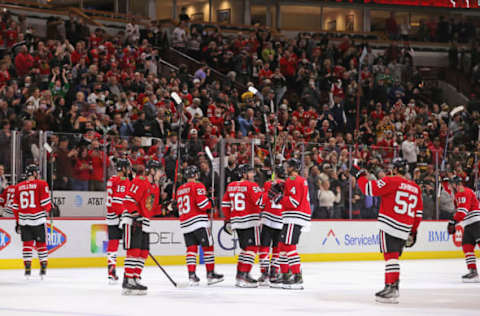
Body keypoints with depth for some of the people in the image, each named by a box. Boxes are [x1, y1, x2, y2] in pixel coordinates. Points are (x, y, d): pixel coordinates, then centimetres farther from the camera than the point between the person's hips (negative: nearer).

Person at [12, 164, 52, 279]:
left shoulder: (18, 187, 10)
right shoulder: (41, 184, -3)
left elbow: (15, 206, 11)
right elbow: (45, 203, -7)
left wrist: (17, 221, 19)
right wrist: (47, 209, 15)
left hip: (24, 220, 3)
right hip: (38, 219, -3)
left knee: (27, 244, 8)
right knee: (41, 243, 7)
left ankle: (27, 268, 4)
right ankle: (43, 268, 9)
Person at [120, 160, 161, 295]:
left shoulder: (153, 188, 22)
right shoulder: (140, 181, -10)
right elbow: (129, 199, -19)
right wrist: (135, 214, -25)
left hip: (144, 224, 10)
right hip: (132, 222, -10)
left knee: (143, 253, 7)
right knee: (134, 251, -13)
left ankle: (135, 279, 13)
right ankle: (127, 282, -13)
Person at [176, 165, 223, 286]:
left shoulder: (180, 189, 18)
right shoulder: (198, 186, -5)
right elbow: (202, 202, -15)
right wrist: (209, 207, 4)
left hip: (184, 223, 7)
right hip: (198, 221, -7)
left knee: (191, 248, 5)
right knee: (208, 246, 1)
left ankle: (191, 274, -6)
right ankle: (210, 274, 1)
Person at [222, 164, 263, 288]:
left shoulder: (230, 186, 12)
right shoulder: (251, 185, -9)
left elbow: (225, 205, 15)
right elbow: (260, 200, -20)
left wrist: (228, 221, 22)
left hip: (236, 221, 8)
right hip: (250, 222, -8)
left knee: (245, 247, 18)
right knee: (252, 247, -6)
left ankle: (239, 274, 18)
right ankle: (244, 274, -15)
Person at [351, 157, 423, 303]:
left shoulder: (391, 181, -7)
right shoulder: (415, 188, 15)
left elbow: (370, 188, -14)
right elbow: (418, 212, 19)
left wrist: (359, 175, 1)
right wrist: (413, 231, 26)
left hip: (389, 226, -7)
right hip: (404, 230, 7)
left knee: (390, 256, -10)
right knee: (393, 257, 16)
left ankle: (391, 289, -16)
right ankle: (394, 287, 19)